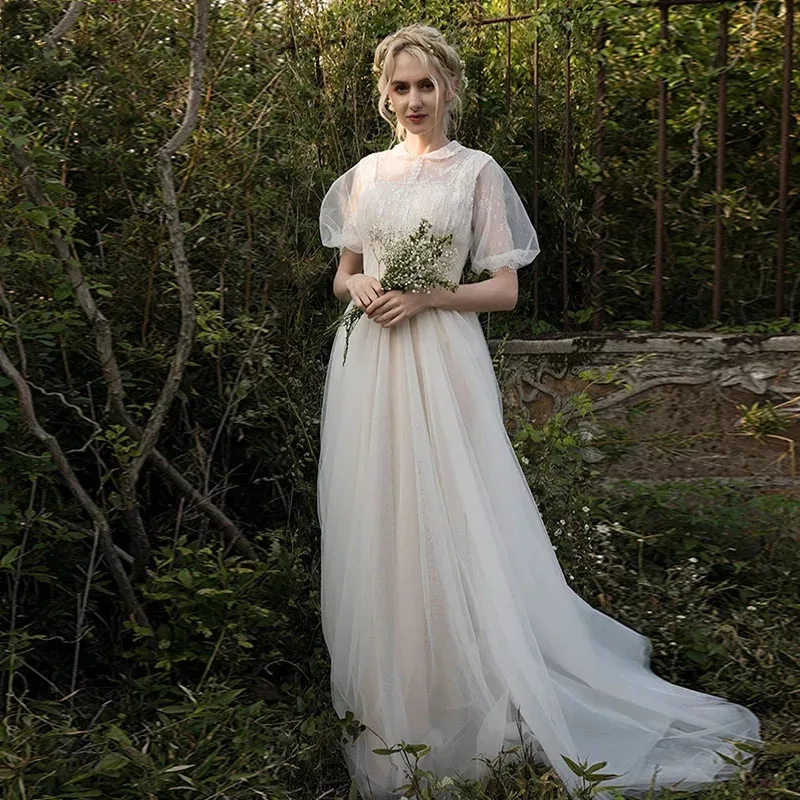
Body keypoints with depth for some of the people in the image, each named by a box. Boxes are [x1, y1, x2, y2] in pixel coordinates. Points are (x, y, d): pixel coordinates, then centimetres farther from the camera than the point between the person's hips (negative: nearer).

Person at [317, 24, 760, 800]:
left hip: (439, 364, -4)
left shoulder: (477, 171, 1)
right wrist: (356, 286, -4)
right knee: (373, 524, 7)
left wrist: (425, 297, -14)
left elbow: (504, 289, -1)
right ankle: (385, 707, 22)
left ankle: (457, 711, 12)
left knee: (447, 528, -4)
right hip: (365, 365, 5)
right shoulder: (366, 174, 14)